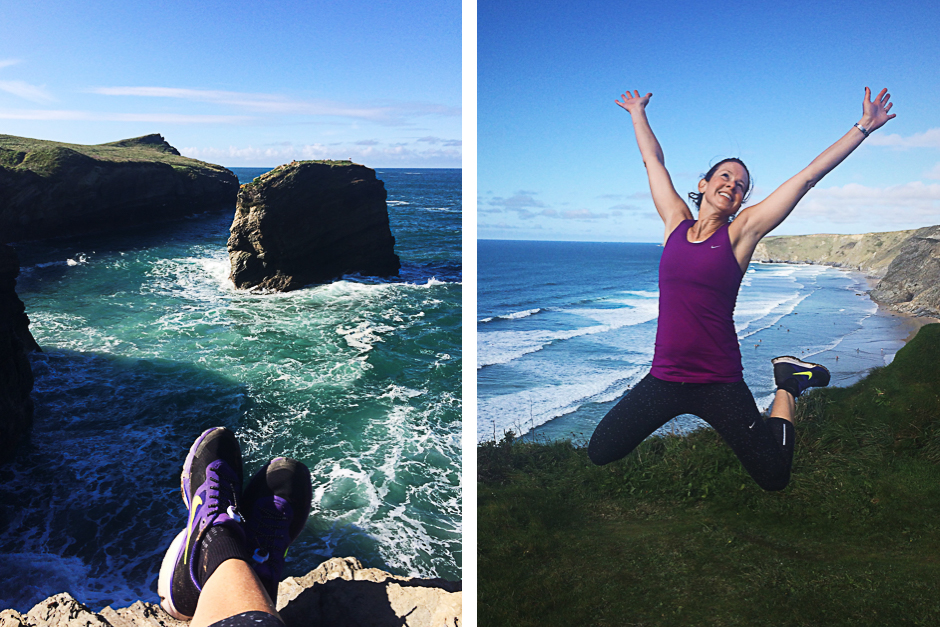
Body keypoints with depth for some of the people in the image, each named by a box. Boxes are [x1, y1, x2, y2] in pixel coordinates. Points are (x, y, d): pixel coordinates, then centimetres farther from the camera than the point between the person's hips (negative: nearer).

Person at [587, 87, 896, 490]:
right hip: (664, 379, 2)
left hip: (720, 385, -2)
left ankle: (786, 385, 28)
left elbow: (808, 176, 1)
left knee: (774, 480, 5)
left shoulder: (741, 231, -1)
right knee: (599, 453, 2)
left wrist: (864, 127, 4)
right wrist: (637, 113, 26)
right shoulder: (676, 222, 4)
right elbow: (652, 160, 15)